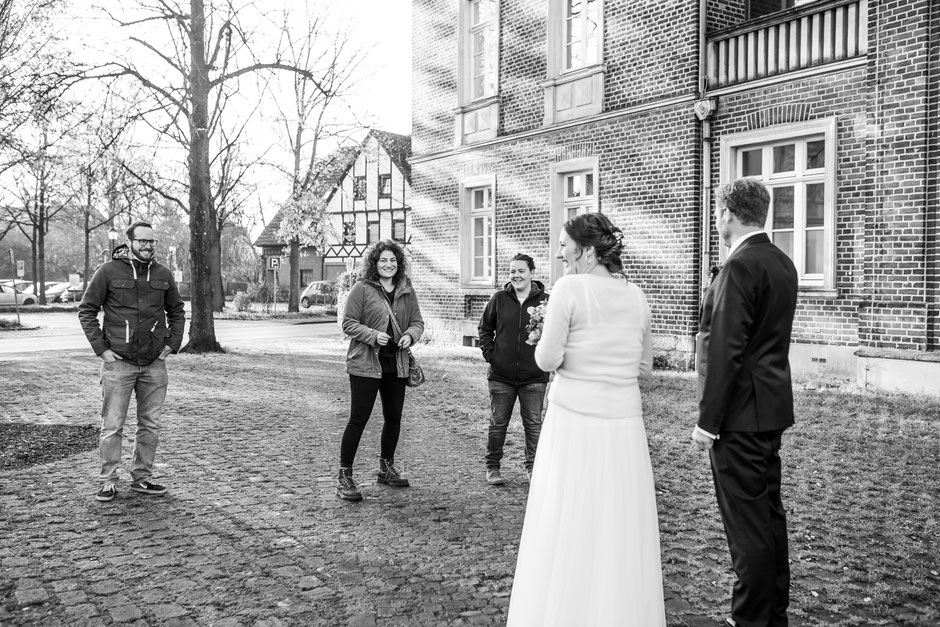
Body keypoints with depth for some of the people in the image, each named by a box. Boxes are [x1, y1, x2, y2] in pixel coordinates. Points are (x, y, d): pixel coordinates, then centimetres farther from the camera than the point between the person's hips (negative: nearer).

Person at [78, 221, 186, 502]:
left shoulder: (163, 274, 8)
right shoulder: (109, 272, -3)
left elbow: (177, 312, 18)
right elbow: (86, 310, 1)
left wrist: (171, 344, 5)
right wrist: (101, 349, -6)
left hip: (154, 364, 4)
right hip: (118, 362, -3)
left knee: (150, 425, 9)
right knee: (112, 426, 0)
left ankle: (142, 477, 22)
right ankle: (108, 482, 12)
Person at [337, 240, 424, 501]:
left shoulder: (406, 290, 8)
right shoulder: (362, 289, -7)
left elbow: (417, 321, 13)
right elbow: (348, 323, -8)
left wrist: (410, 335, -9)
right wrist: (373, 335, -21)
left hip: (396, 364, 6)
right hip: (365, 364, -6)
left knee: (394, 418, 15)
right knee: (358, 419, -5)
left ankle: (386, 468, 35)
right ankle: (344, 476, 5)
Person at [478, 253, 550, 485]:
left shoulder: (545, 300, -4)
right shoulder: (499, 299, 1)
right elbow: (484, 328, 11)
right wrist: (489, 354, 1)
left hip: (534, 376, -1)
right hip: (501, 374, 1)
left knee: (533, 423, 7)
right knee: (498, 423, 8)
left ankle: (533, 467, 21)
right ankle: (492, 467, 22)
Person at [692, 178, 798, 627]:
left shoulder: (740, 267, -18)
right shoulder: (782, 263, 12)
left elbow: (725, 351, -21)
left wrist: (707, 421, -17)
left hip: (740, 413, -10)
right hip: (773, 407, 10)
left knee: (747, 524, 0)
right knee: (769, 513, 18)